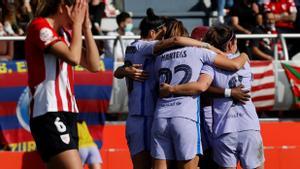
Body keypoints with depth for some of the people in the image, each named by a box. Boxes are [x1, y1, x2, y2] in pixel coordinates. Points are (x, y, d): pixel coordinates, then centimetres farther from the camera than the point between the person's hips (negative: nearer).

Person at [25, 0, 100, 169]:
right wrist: (77, 24, -6)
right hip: (49, 115, -9)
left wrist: (86, 27, 7)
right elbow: (73, 57, -19)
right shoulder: (40, 26, -8)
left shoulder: (66, 33, 17)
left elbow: (94, 65, 12)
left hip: (67, 113, 9)